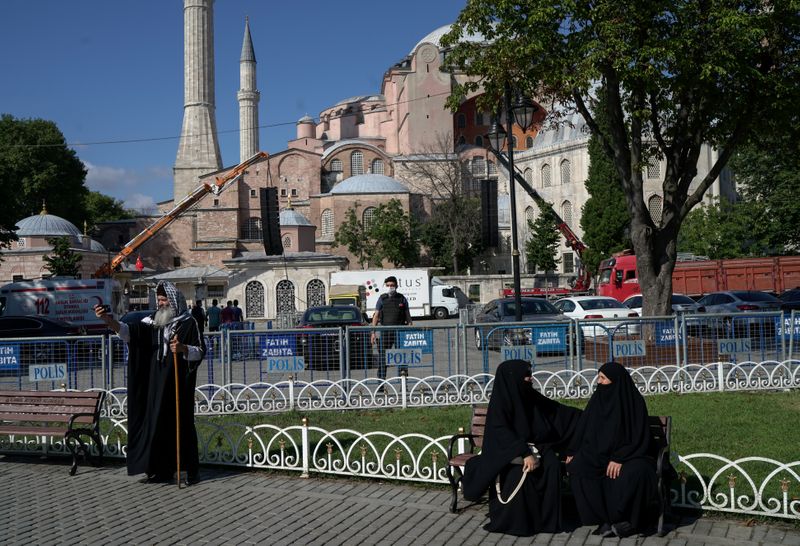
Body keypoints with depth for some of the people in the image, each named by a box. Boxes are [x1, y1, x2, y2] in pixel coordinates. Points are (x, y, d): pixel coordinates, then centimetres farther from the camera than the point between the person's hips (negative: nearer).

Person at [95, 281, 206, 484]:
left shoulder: (188, 323, 0)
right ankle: (162, 470, 11)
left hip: (178, 384, -4)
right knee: (156, 424, 3)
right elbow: (129, 332, -5)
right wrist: (108, 320, -20)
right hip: (156, 384, 4)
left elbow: (200, 351, -3)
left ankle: (190, 470, 5)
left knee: (180, 423, -3)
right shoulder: (153, 321, 10)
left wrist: (183, 348, -22)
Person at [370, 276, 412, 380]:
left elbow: (408, 315, 11)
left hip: (400, 331, 1)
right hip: (385, 331, -1)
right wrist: (373, 332, -4)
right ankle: (381, 378, 3)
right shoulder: (382, 299, 5)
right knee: (383, 356, -2)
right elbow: (376, 316, 4)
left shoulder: (402, 299, 8)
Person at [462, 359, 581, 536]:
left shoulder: (529, 396, 4)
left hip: (532, 446, 6)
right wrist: (524, 453, -34)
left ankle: (546, 518, -14)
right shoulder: (500, 401, -15)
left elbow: (556, 410, 16)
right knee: (520, 473, -35)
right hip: (506, 451, -5)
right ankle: (511, 521, -18)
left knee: (552, 466, -24)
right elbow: (501, 433, -25)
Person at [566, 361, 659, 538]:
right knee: (577, 467, -25)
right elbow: (583, 428, 11)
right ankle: (605, 519, -22)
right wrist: (572, 452, -1)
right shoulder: (597, 399, 4)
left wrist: (619, 459, -22)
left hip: (627, 455, -4)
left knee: (636, 472, -37)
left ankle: (631, 521, -15)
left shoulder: (634, 401, -8)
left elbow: (640, 437, -11)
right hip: (598, 453, 5)